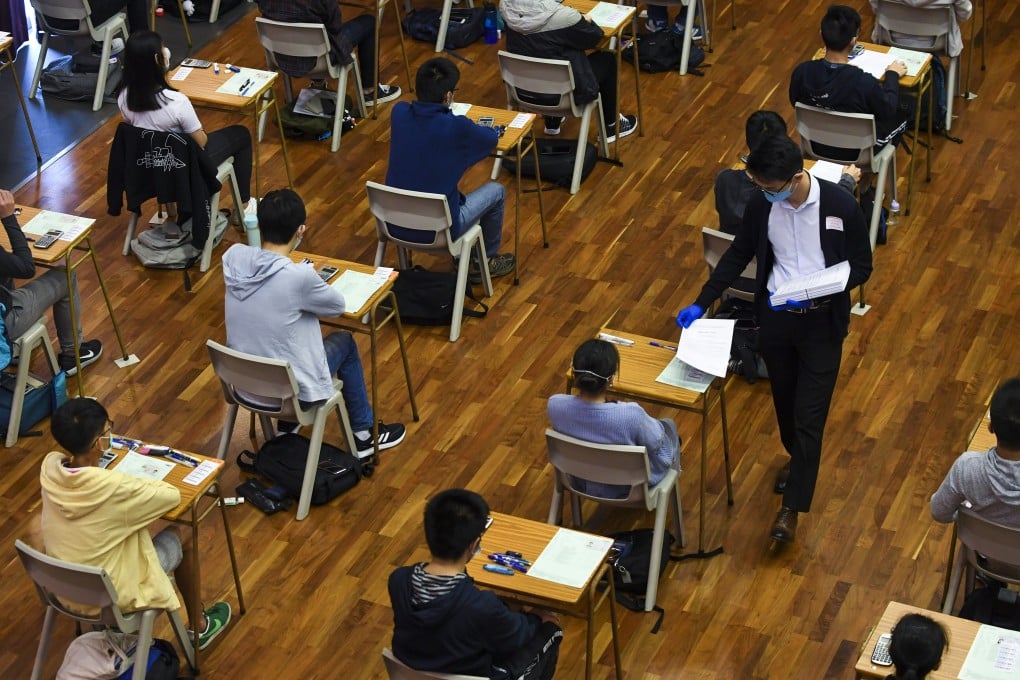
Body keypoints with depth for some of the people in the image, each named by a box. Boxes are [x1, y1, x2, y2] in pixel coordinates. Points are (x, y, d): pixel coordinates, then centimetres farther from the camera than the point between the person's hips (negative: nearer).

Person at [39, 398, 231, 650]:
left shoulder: (49, 467, -16)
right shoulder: (114, 487, -34)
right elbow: (173, 496, -15)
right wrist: (143, 484, 1)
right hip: (111, 598, -6)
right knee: (181, 538, 19)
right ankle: (199, 626, 40)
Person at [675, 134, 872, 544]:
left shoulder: (841, 206, -20)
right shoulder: (761, 206, -9)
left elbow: (861, 266, -10)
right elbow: (738, 255, 5)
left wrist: (812, 294, -24)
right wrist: (701, 303, -2)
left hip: (822, 321, -4)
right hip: (774, 317, 4)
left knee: (809, 415, -3)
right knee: (785, 401, 22)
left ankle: (791, 508, 4)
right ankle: (796, 458, 50)